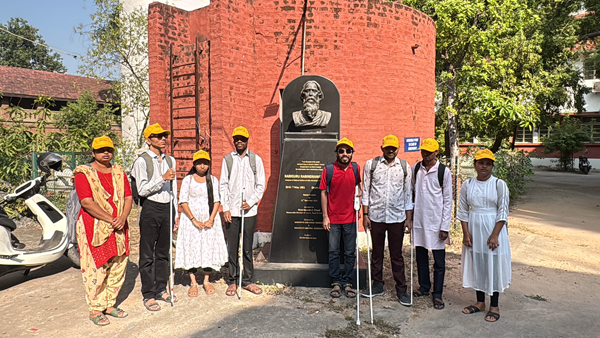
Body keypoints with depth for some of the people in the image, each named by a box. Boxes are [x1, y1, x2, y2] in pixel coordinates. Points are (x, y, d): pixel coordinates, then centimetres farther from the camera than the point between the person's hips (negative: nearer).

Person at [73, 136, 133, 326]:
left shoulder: (119, 172, 12)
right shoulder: (83, 173, -5)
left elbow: (128, 197, 7)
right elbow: (87, 203, -14)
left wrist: (123, 218, -11)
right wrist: (111, 220, -17)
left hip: (118, 228, 6)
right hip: (94, 228, -5)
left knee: (118, 268, 10)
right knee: (96, 270, -2)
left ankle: (109, 304, 26)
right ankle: (95, 309, 13)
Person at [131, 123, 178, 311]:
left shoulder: (170, 160, 13)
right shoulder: (142, 161, -6)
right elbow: (142, 190, -14)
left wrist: (175, 213, 17)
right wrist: (163, 178, -22)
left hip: (167, 208, 6)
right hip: (151, 209, -6)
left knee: (163, 252, 13)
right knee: (147, 254, 2)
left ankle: (161, 290, 25)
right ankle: (148, 295, 12)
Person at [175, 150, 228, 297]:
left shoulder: (213, 180, 7)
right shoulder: (188, 179, 1)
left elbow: (216, 201, 2)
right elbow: (183, 202, -4)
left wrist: (211, 220, -10)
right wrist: (194, 220, -13)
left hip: (209, 219, 2)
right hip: (191, 219, -2)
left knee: (209, 247, 2)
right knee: (191, 248, -2)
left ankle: (206, 281, 16)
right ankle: (193, 283, 10)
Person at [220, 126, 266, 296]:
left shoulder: (256, 159, 5)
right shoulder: (227, 159, 7)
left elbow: (261, 185, 4)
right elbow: (223, 185, 5)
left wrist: (251, 202, -9)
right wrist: (226, 208, -2)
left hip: (250, 210, 0)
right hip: (231, 210, 1)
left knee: (247, 247, 6)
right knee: (232, 248, 6)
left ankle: (247, 281, 19)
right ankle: (233, 281, 18)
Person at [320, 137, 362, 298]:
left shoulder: (356, 168, 2)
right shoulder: (328, 169, -6)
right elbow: (323, 193, -2)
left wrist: (360, 191, 1)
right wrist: (325, 216, -5)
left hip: (350, 218, 2)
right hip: (333, 218, -2)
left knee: (350, 252, 8)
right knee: (333, 252, 7)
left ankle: (347, 283, 22)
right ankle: (336, 283, 20)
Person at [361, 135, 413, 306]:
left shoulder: (404, 167, 4)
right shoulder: (371, 164, 1)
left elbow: (408, 193, 7)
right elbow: (366, 191, 3)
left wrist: (408, 218, 4)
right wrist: (365, 214, -1)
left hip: (397, 217, 0)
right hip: (376, 215, 0)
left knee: (397, 254, 7)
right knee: (377, 252, 12)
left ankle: (401, 289, 18)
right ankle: (378, 285, 26)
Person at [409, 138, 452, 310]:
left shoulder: (444, 171, -7)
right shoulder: (415, 169, 4)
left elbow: (448, 200, -6)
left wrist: (445, 226, -9)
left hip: (436, 221, -4)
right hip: (418, 219, 4)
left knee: (439, 260, 4)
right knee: (421, 255, 15)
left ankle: (437, 294, 16)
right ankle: (424, 286, 32)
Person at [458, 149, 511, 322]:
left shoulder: (499, 184, -6)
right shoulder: (467, 185, 2)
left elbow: (503, 212, -8)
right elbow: (463, 211, 4)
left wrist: (494, 235, -14)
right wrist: (466, 233, -4)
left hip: (493, 229, -3)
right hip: (473, 229, 3)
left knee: (493, 265, 4)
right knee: (476, 264, 11)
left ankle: (494, 306, 18)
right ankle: (480, 302, 27)